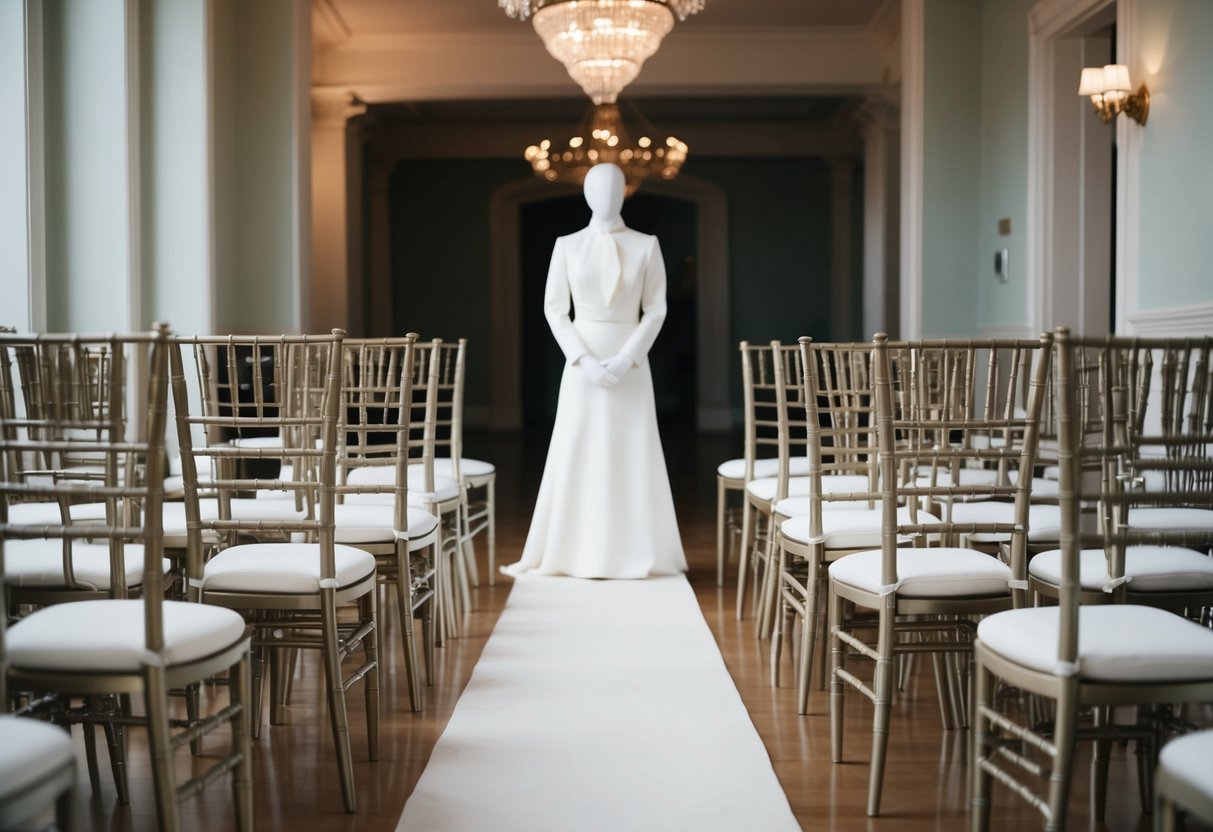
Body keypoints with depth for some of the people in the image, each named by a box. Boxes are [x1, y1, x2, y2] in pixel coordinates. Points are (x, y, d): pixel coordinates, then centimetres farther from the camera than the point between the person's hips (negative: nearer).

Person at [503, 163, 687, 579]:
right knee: (577, 456, 0)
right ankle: (576, 552, 8)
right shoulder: (567, 246, 3)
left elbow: (655, 310, 0)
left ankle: (636, 553, 9)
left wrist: (625, 360, -13)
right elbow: (555, 309, 0)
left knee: (633, 456, 0)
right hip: (582, 360, 0)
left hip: (631, 361, 0)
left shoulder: (646, 246, 2)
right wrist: (585, 361, -13)